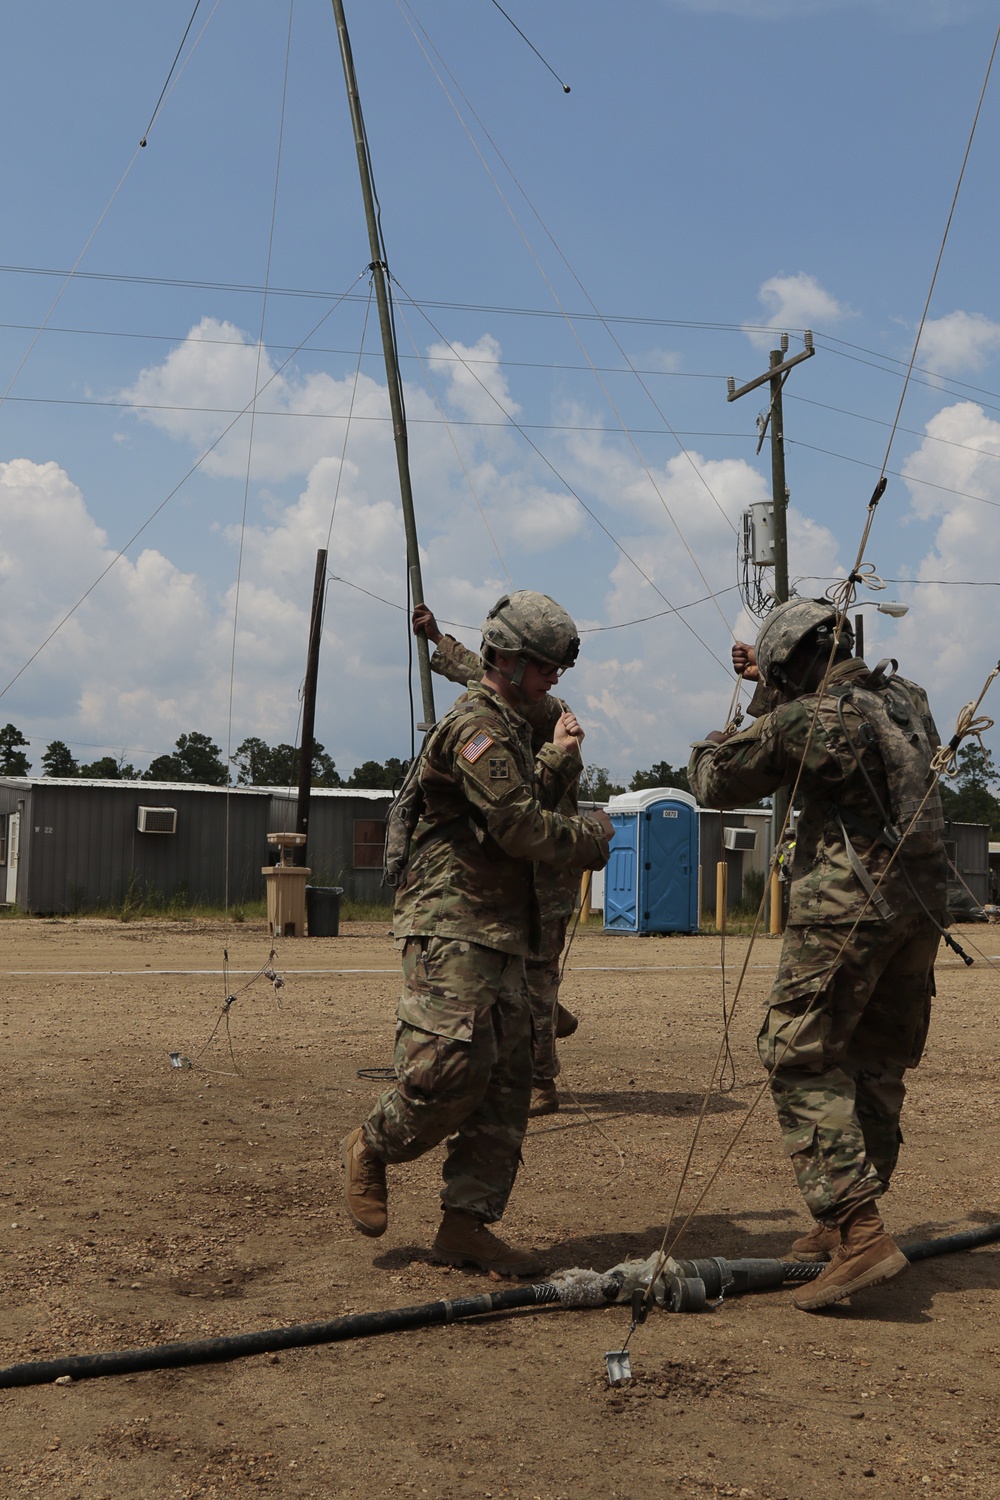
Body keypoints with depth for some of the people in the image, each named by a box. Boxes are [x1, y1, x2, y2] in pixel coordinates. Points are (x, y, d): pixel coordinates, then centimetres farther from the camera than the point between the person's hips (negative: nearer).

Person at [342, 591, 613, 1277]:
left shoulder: (508, 729, 23)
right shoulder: (478, 726, -10)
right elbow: (520, 828, -17)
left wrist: (560, 762, 13)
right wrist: (593, 837, -2)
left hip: (500, 935, 10)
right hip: (454, 926, -10)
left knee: (507, 1083, 6)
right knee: (455, 1069, -15)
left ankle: (466, 1224, 10)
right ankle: (371, 1147, 12)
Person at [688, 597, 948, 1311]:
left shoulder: (801, 721, -12)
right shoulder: (907, 697, 11)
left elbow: (716, 785, 2)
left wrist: (713, 745, 23)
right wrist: (767, 682, 38)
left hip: (847, 912, -8)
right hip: (921, 909, 8)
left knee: (803, 1063, -3)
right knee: (878, 1064, 16)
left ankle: (860, 1234, -13)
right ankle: (846, 1219, 26)